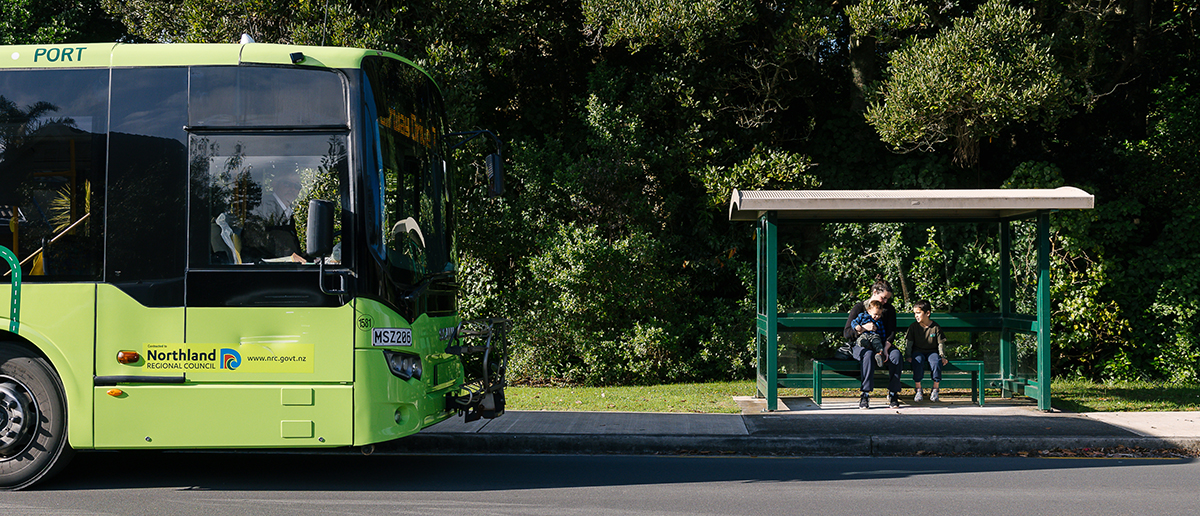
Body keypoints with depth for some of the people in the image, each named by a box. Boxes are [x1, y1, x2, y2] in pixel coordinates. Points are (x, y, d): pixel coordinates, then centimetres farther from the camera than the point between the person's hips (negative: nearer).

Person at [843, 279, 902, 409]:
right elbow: (846, 333, -3)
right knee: (869, 354, -39)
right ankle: (865, 395, -37)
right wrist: (863, 328, -21)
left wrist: (885, 349, -17)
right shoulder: (859, 308, 1)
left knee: (896, 353, -31)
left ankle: (893, 393, -25)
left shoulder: (889, 310, 10)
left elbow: (891, 332, 1)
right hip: (861, 345, -3)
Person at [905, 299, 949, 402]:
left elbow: (941, 343, 3)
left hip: (932, 351, 0)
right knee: (918, 361, -35)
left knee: (936, 362, -34)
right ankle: (918, 390, -24)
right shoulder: (913, 327, 2)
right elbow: (908, 342, 4)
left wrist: (943, 357, -6)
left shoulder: (936, 327, 0)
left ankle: (935, 390, -16)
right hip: (918, 351, 0)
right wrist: (909, 356, -7)